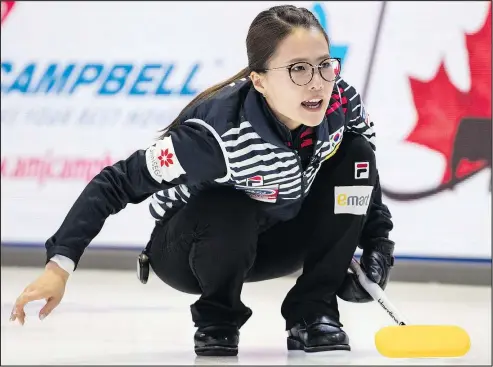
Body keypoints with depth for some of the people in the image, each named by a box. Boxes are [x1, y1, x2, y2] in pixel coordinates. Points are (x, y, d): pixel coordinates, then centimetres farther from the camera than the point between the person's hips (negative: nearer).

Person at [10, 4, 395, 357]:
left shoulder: (341, 102, -23)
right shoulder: (218, 132, -37)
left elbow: (365, 168, 0)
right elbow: (117, 182, -32)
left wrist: (378, 241, -10)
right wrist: (60, 264, -39)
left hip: (274, 242, 5)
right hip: (186, 250, -5)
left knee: (356, 154, -16)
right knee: (229, 214, -39)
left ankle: (312, 313, -6)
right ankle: (216, 321, -7)